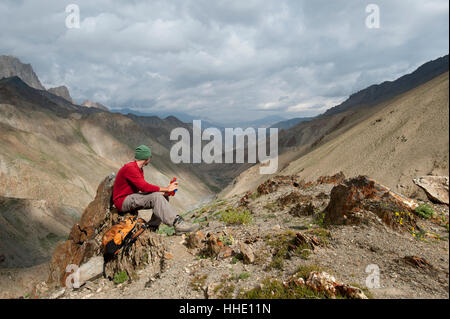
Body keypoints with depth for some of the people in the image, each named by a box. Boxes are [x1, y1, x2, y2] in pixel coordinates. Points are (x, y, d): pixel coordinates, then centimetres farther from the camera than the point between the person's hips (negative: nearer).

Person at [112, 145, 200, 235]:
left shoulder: (139, 169, 13)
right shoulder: (130, 168, -19)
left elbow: (143, 187, 7)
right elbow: (144, 187, -27)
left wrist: (164, 192, -7)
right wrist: (166, 189, -21)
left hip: (132, 199, 10)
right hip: (122, 201, -10)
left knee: (163, 197, -2)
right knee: (156, 197, -27)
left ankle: (152, 227, -12)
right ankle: (178, 224, -34)